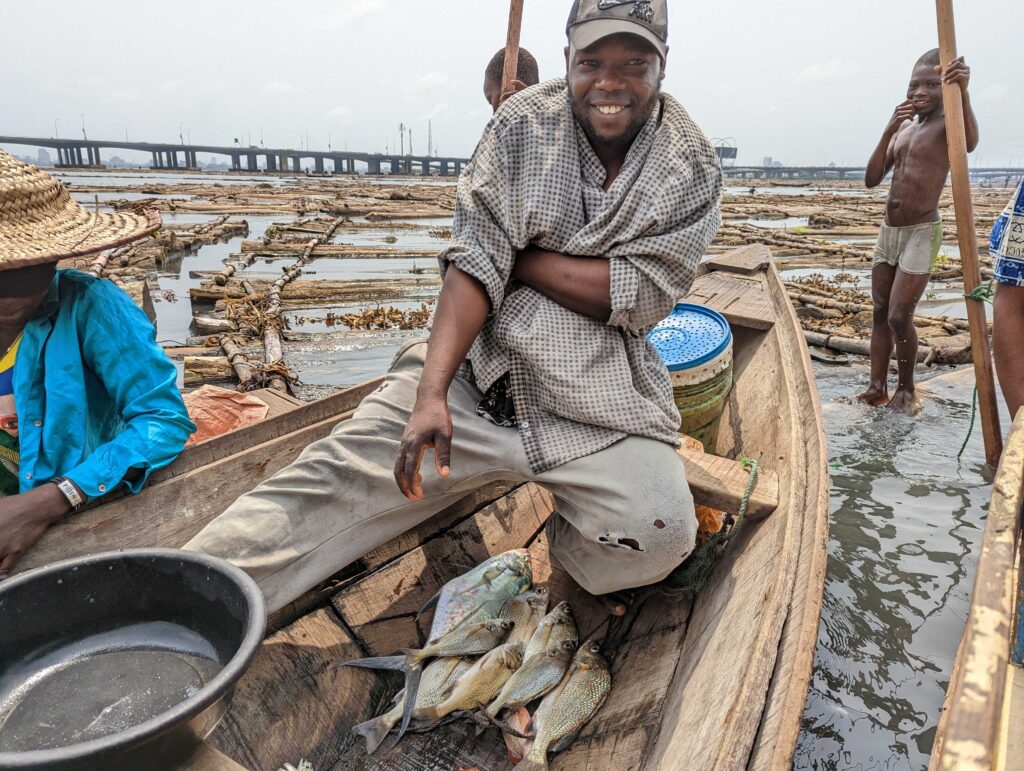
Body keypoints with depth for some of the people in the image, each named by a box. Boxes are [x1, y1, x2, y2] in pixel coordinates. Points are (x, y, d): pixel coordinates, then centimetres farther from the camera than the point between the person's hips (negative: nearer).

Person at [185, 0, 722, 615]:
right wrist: (432, 391, -22)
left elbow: (637, 297, -11)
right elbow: (475, 263, -11)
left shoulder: (692, 167, -2)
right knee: (339, 476, -10)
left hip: (604, 401, 0)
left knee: (659, 536, -23)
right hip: (482, 366, 1)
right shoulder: (523, 125, -2)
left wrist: (519, 258, -10)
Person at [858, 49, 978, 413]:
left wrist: (962, 93, -51)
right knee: (880, 313, 8)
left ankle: (906, 389, 11)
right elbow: (871, 180, 1)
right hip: (888, 232, 7)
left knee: (899, 317, -9)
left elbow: (970, 142, -34)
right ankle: (877, 387, 16)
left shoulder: (948, 121, -9)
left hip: (921, 234, -7)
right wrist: (889, 130, -12)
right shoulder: (902, 127, 12)